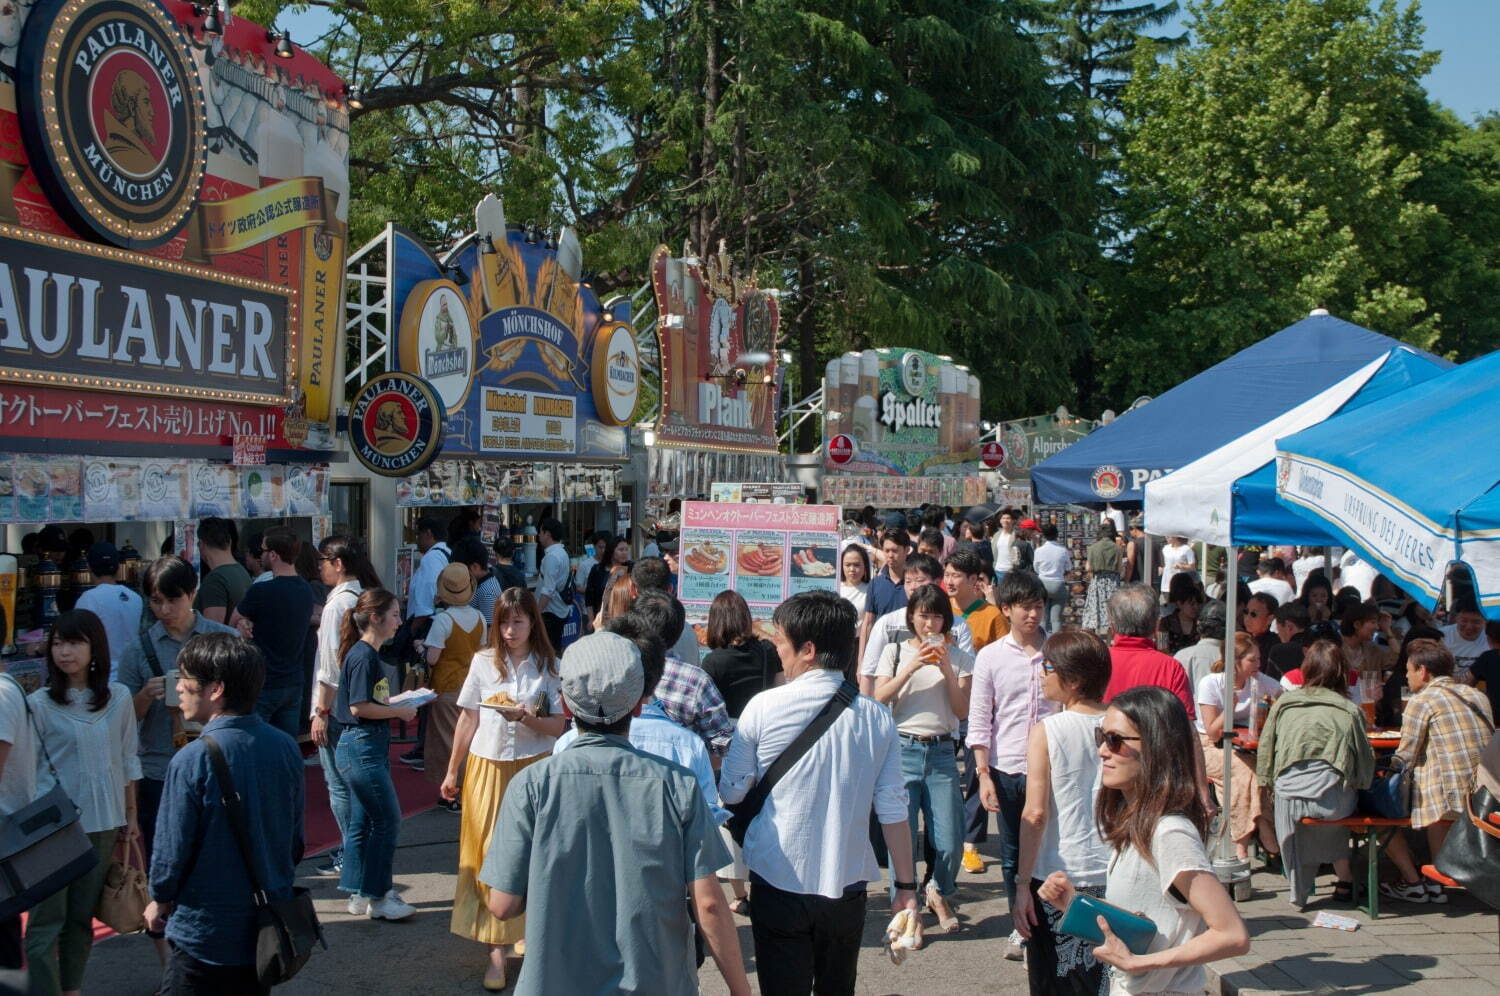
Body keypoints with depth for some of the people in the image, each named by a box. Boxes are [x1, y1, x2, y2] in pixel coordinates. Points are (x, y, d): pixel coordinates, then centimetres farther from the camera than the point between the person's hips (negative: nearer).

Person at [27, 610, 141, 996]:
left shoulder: (118, 697, 1)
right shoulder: (38, 703, -7)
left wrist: (130, 813, 10)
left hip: (104, 822, 3)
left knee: (82, 917, 12)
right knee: (46, 920, -2)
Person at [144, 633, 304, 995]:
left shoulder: (193, 760, -21)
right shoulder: (286, 748, -5)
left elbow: (173, 849, -14)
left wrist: (160, 902, 5)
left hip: (207, 934, -5)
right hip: (269, 934, 5)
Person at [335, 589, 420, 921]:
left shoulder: (368, 654, 14)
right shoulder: (363, 657, -17)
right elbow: (359, 707, -21)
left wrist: (398, 701, 9)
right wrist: (400, 711, -12)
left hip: (368, 747, 10)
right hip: (361, 747, -10)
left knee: (361, 822, 14)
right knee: (388, 820, -4)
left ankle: (359, 895, 22)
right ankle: (377, 897, 5)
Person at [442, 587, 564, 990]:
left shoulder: (550, 666, -1)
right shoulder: (483, 662, 2)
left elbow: (558, 726, -3)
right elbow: (467, 719, 7)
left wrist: (527, 718, -21)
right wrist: (452, 771, 9)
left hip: (534, 768, -1)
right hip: (487, 766, 1)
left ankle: (530, 931, 22)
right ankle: (497, 950, 2)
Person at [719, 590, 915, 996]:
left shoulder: (764, 707, -9)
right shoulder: (877, 718, -3)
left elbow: (730, 792, -1)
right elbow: (893, 809, -2)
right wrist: (906, 885, 7)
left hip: (778, 882, -3)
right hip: (846, 886, 3)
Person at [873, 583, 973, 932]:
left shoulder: (959, 658, 9)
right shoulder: (895, 652, 8)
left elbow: (963, 711, 0)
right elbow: (879, 698, -4)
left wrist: (946, 669, -10)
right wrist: (911, 668, -14)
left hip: (941, 752, 1)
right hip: (902, 749, -1)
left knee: (949, 842, -2)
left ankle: (939, 893, 29)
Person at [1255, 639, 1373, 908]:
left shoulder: (1283, 703, 9)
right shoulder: (1350, 710, 5)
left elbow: (1265, 749, 11)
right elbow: (1365, 762, 9)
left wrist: (1267, 784, 21)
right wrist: (1356, 785, 27)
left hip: (1288, 794, 0)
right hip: (1332, 798, 0)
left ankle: (1298, 891, 32)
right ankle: (1344, 879, 34)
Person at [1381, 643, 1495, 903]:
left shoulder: (1423, 700, -4)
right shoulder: (1478, 696, 17)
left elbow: (1406, 758, -7)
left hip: (1448, 794, -8)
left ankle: (1413, 882, 6)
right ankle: (1437, 881, 26)